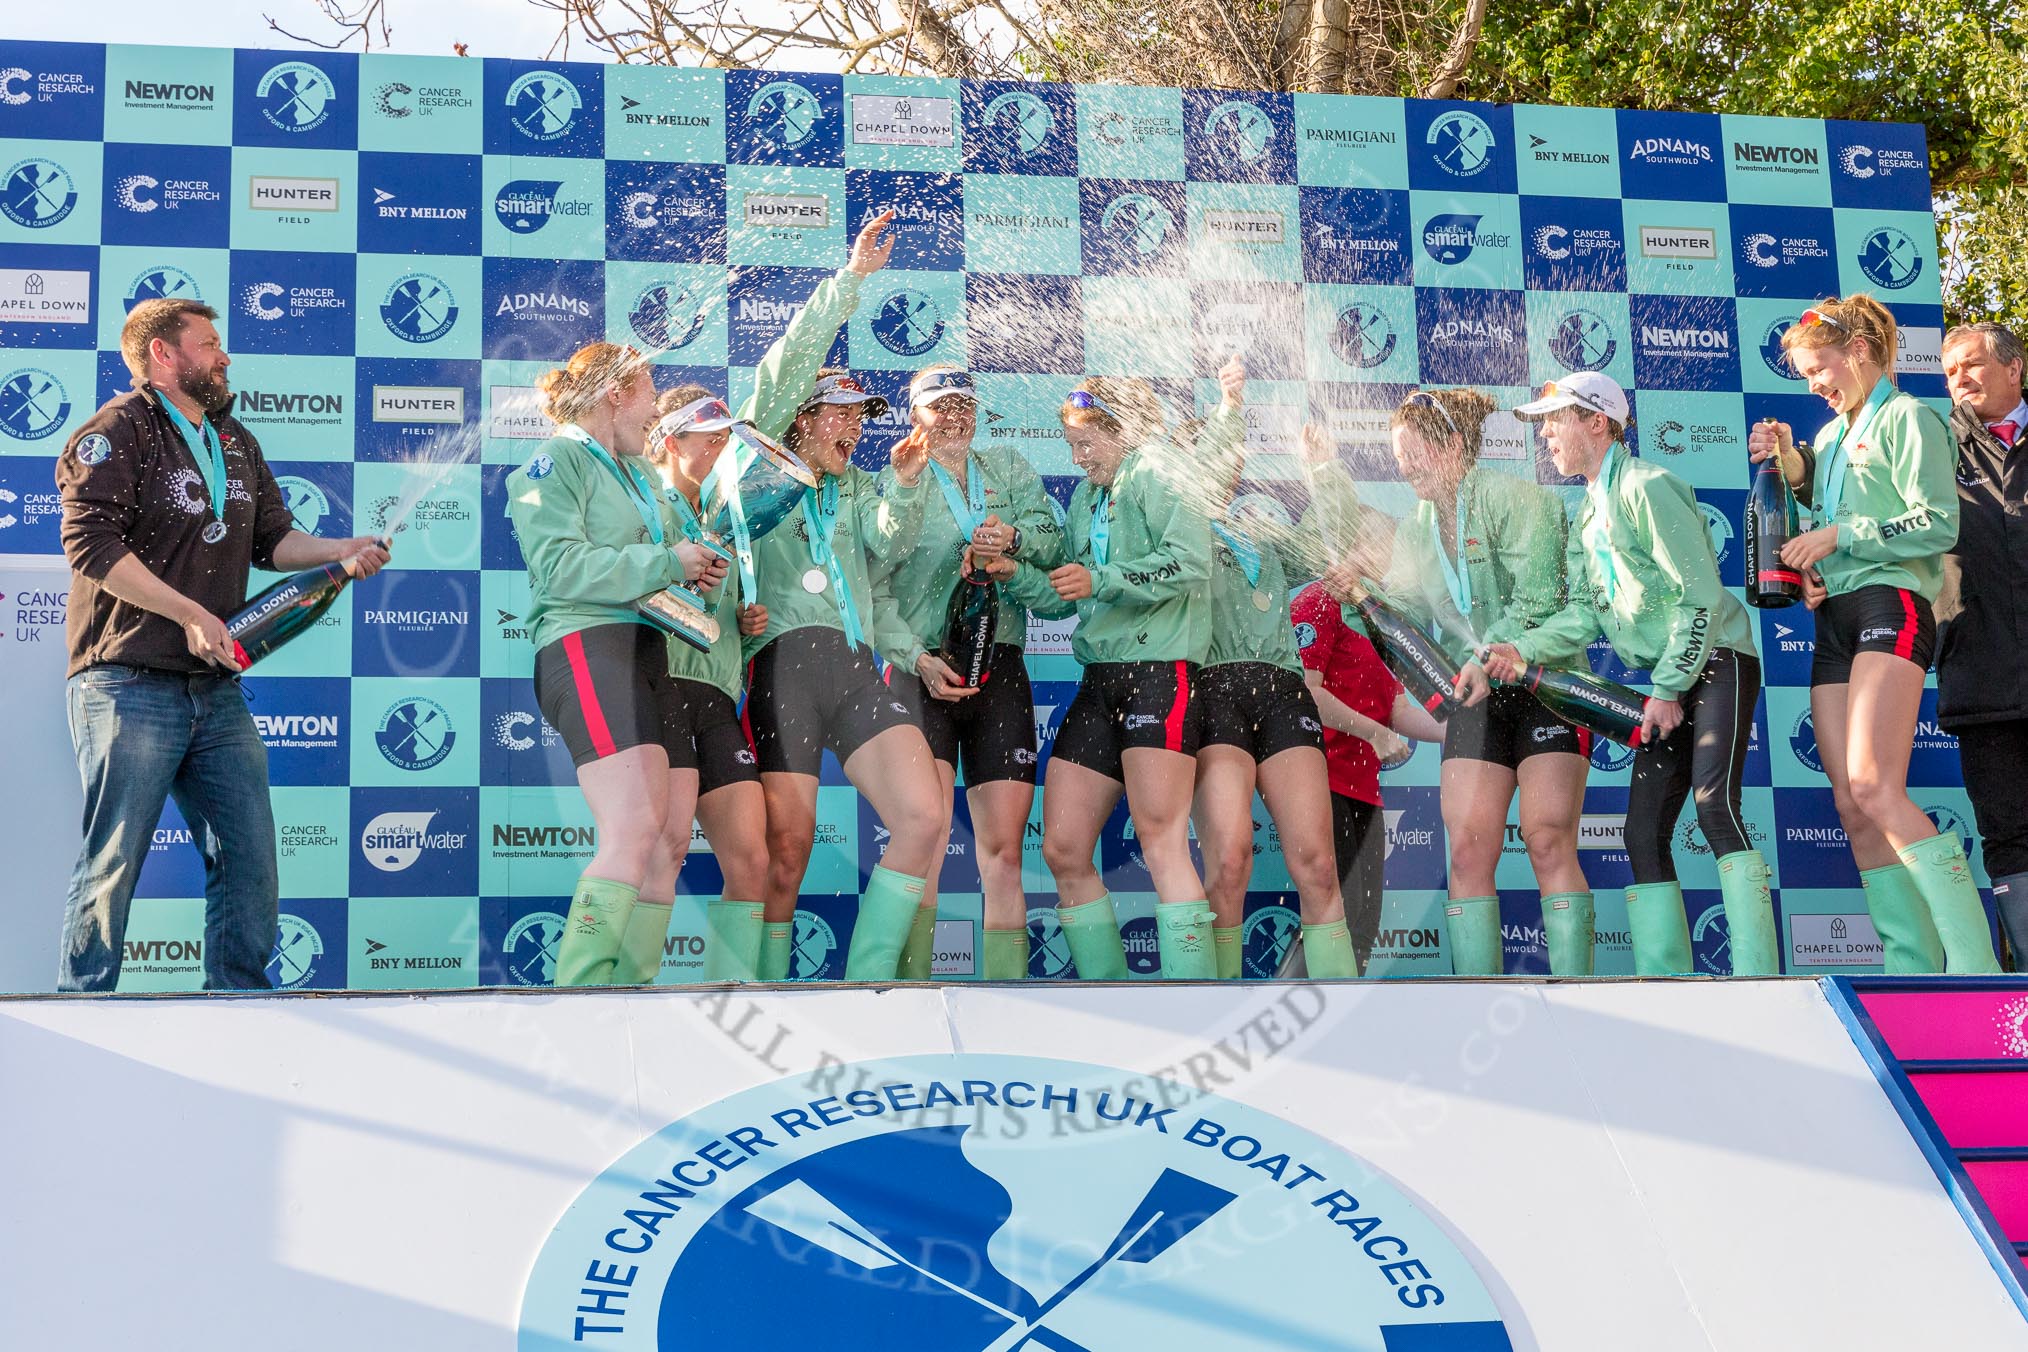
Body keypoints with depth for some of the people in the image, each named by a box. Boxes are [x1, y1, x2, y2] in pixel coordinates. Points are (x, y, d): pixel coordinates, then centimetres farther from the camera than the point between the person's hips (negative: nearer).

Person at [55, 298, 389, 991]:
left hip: (218, 691, 7)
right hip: (130, 690, -7)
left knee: (250, 860, 4)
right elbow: (93, 543, -14)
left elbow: (272, 539, 22)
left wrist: (343, 552, 2)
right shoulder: (117, 431, -4)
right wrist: (190, 613, -16)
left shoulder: (236, 442, 21)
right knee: (113, 862, -5)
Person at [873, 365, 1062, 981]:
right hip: (924, 668, -3)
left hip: (1001, 668, 3)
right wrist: (917, 659, -13)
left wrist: (1013, 537, -15)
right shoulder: (894, 480, 10)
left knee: (1004, 849, -1)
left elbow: (1053, 534, 7)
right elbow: (872, 585, 1)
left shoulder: (1009, 467, 21)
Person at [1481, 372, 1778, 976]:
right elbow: (1584, 613, 9)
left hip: (1717, 661, -9)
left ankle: (1758, 978, -26)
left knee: (1715, 806, -23)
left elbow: (1701, 596, -16)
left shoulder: (1645, 486, -11)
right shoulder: (1584, 518, 16)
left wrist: (1668, 689, -16)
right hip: (1670, 680, 9)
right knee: (1644, 831, 3)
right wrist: (1523, 650, -8)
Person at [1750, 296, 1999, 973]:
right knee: (1855, 810, -3)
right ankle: (1917, 971, -4)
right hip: (1833, 618, 8)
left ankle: (1977, 966, -25)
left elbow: (1939, 525, -10)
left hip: (1890, 604, -8)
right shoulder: (1831, 436, 23)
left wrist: (1840, 535, -11)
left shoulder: (1905, 418, 0)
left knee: (1873, 785, -24)